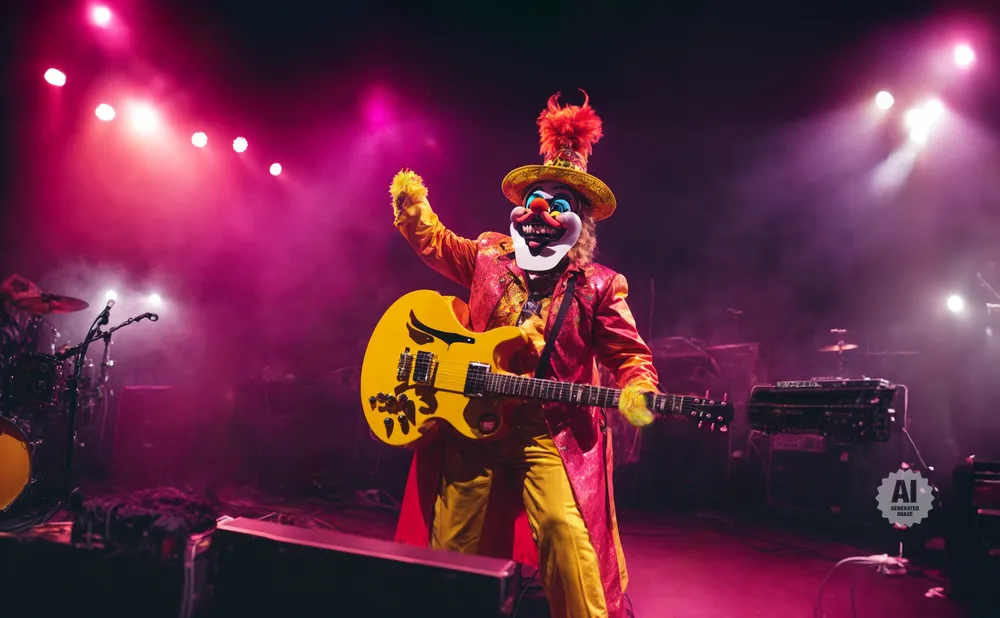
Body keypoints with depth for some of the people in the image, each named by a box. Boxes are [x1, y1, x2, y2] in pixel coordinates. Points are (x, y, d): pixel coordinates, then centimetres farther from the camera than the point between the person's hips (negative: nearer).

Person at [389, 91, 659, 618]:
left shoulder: (598, 285, -1)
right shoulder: (489, 255, 9)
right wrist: (411, 203, 8)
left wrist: (637, 394, -25)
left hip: (550, 433, -3)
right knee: (452, 544, 10)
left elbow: (629, 355, -4)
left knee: (564, 530, -21)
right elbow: (432, 240, 26)